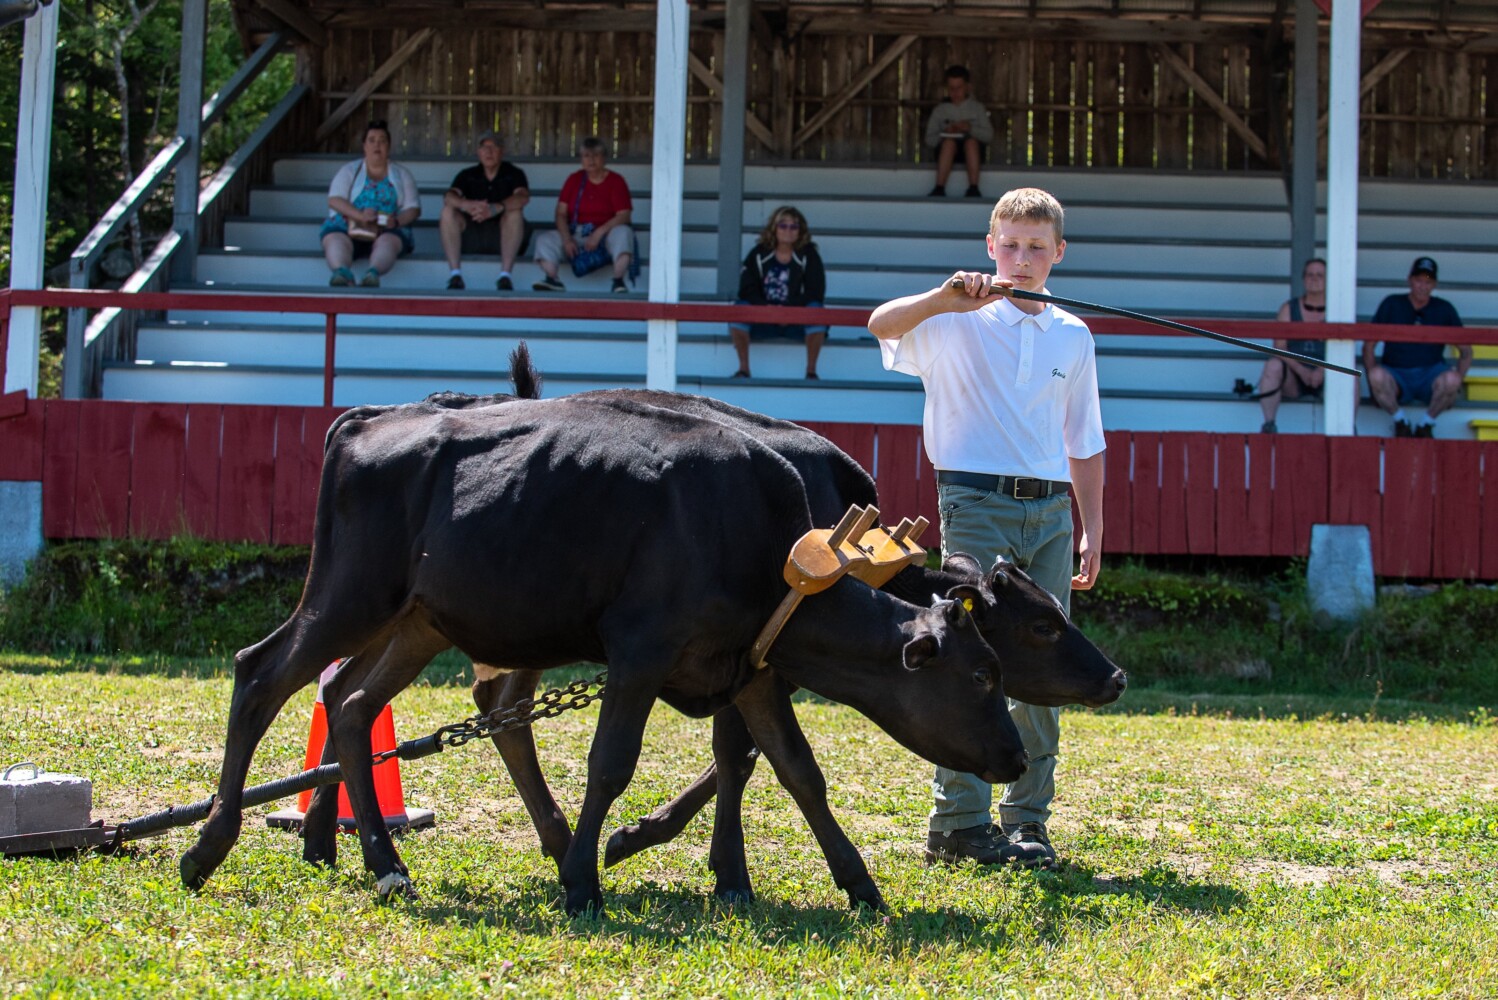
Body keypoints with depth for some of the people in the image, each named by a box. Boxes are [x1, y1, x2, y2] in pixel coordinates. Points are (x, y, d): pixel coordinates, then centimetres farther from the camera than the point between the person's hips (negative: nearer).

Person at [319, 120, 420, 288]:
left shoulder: (402, 175, 19)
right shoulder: (349, 171, 17)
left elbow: (414, 209, 10)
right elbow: (334, 200, 2)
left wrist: (397, 221, -14)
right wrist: (360, 215, -17)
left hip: (387, 231, 0)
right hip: (348, 227, 0)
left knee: (388, 241, -37)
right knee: (335, 238, -35)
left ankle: (373, 273, -66)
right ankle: (342, 272, -65)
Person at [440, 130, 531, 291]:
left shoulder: (514, 174, 5)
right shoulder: (468, 175, 11)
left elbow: (523, 198, -17)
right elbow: (449, 197, -8)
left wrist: (495, 208, -38)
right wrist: (466, 204, -34)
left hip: (501, 236, -2)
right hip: (469, 238, 2)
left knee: (515, 212, -29)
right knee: (448, 211, -22)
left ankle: (505, 275, -34)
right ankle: (455, 275, -29)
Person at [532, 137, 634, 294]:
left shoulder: (616, 181, 2)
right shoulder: (574, 180, 12)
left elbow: (624, 216, -9)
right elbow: (561, 213, 6)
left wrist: (599, 233, -22)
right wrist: (567, 239, -12)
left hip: (605, 234, -3)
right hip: (575, 235, 3)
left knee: (623, 232, -35)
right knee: (544, 240, -18)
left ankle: (618, 282, -41)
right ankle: (553, 281, -30)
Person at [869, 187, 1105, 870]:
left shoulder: (1073, 337, 15)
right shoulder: (958, 323, 2)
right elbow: (882, 325, -18)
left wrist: (1092, 529, 16)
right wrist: (943, 299, -33)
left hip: (1049, 510, 4)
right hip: (976, 502, -4)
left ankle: (1027, 820, 10)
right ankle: (958, 822, -5)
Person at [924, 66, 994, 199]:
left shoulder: (977, 108, 15)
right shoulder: (940, 110, 15)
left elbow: (988, 135, 3)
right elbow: (929, 141, 7)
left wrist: (971, 129, -15)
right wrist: (944, 133, -13)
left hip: (972, 152, 0)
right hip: (946, 151, 0)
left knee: (971, 141, -35)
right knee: (949, 141, -35)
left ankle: (973, 187, -44)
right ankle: (939, 188, -44)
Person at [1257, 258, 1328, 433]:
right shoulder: (1289, 309, 6)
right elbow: (1279, 348, -4)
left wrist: (1323, 371, -25)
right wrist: (1301, 370, -20)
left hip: (1326, 378, -1)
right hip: (1293, 380, 1)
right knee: (1273, 365, -31)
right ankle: (1269, 425, -32)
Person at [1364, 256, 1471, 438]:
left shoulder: (1444, 309, 8)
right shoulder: (1391, 305, 5)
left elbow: (1466, 351, 10)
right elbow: (1368, 346, 3)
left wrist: (1457, 378, -7)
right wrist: (1371, 372, -13)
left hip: (1431, 373, 1)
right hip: (1396, 375, -1)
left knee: (1450, 380, -35)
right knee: (1377, 376, -36)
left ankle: (1425, 423, -9)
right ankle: (1400, 422, -11)